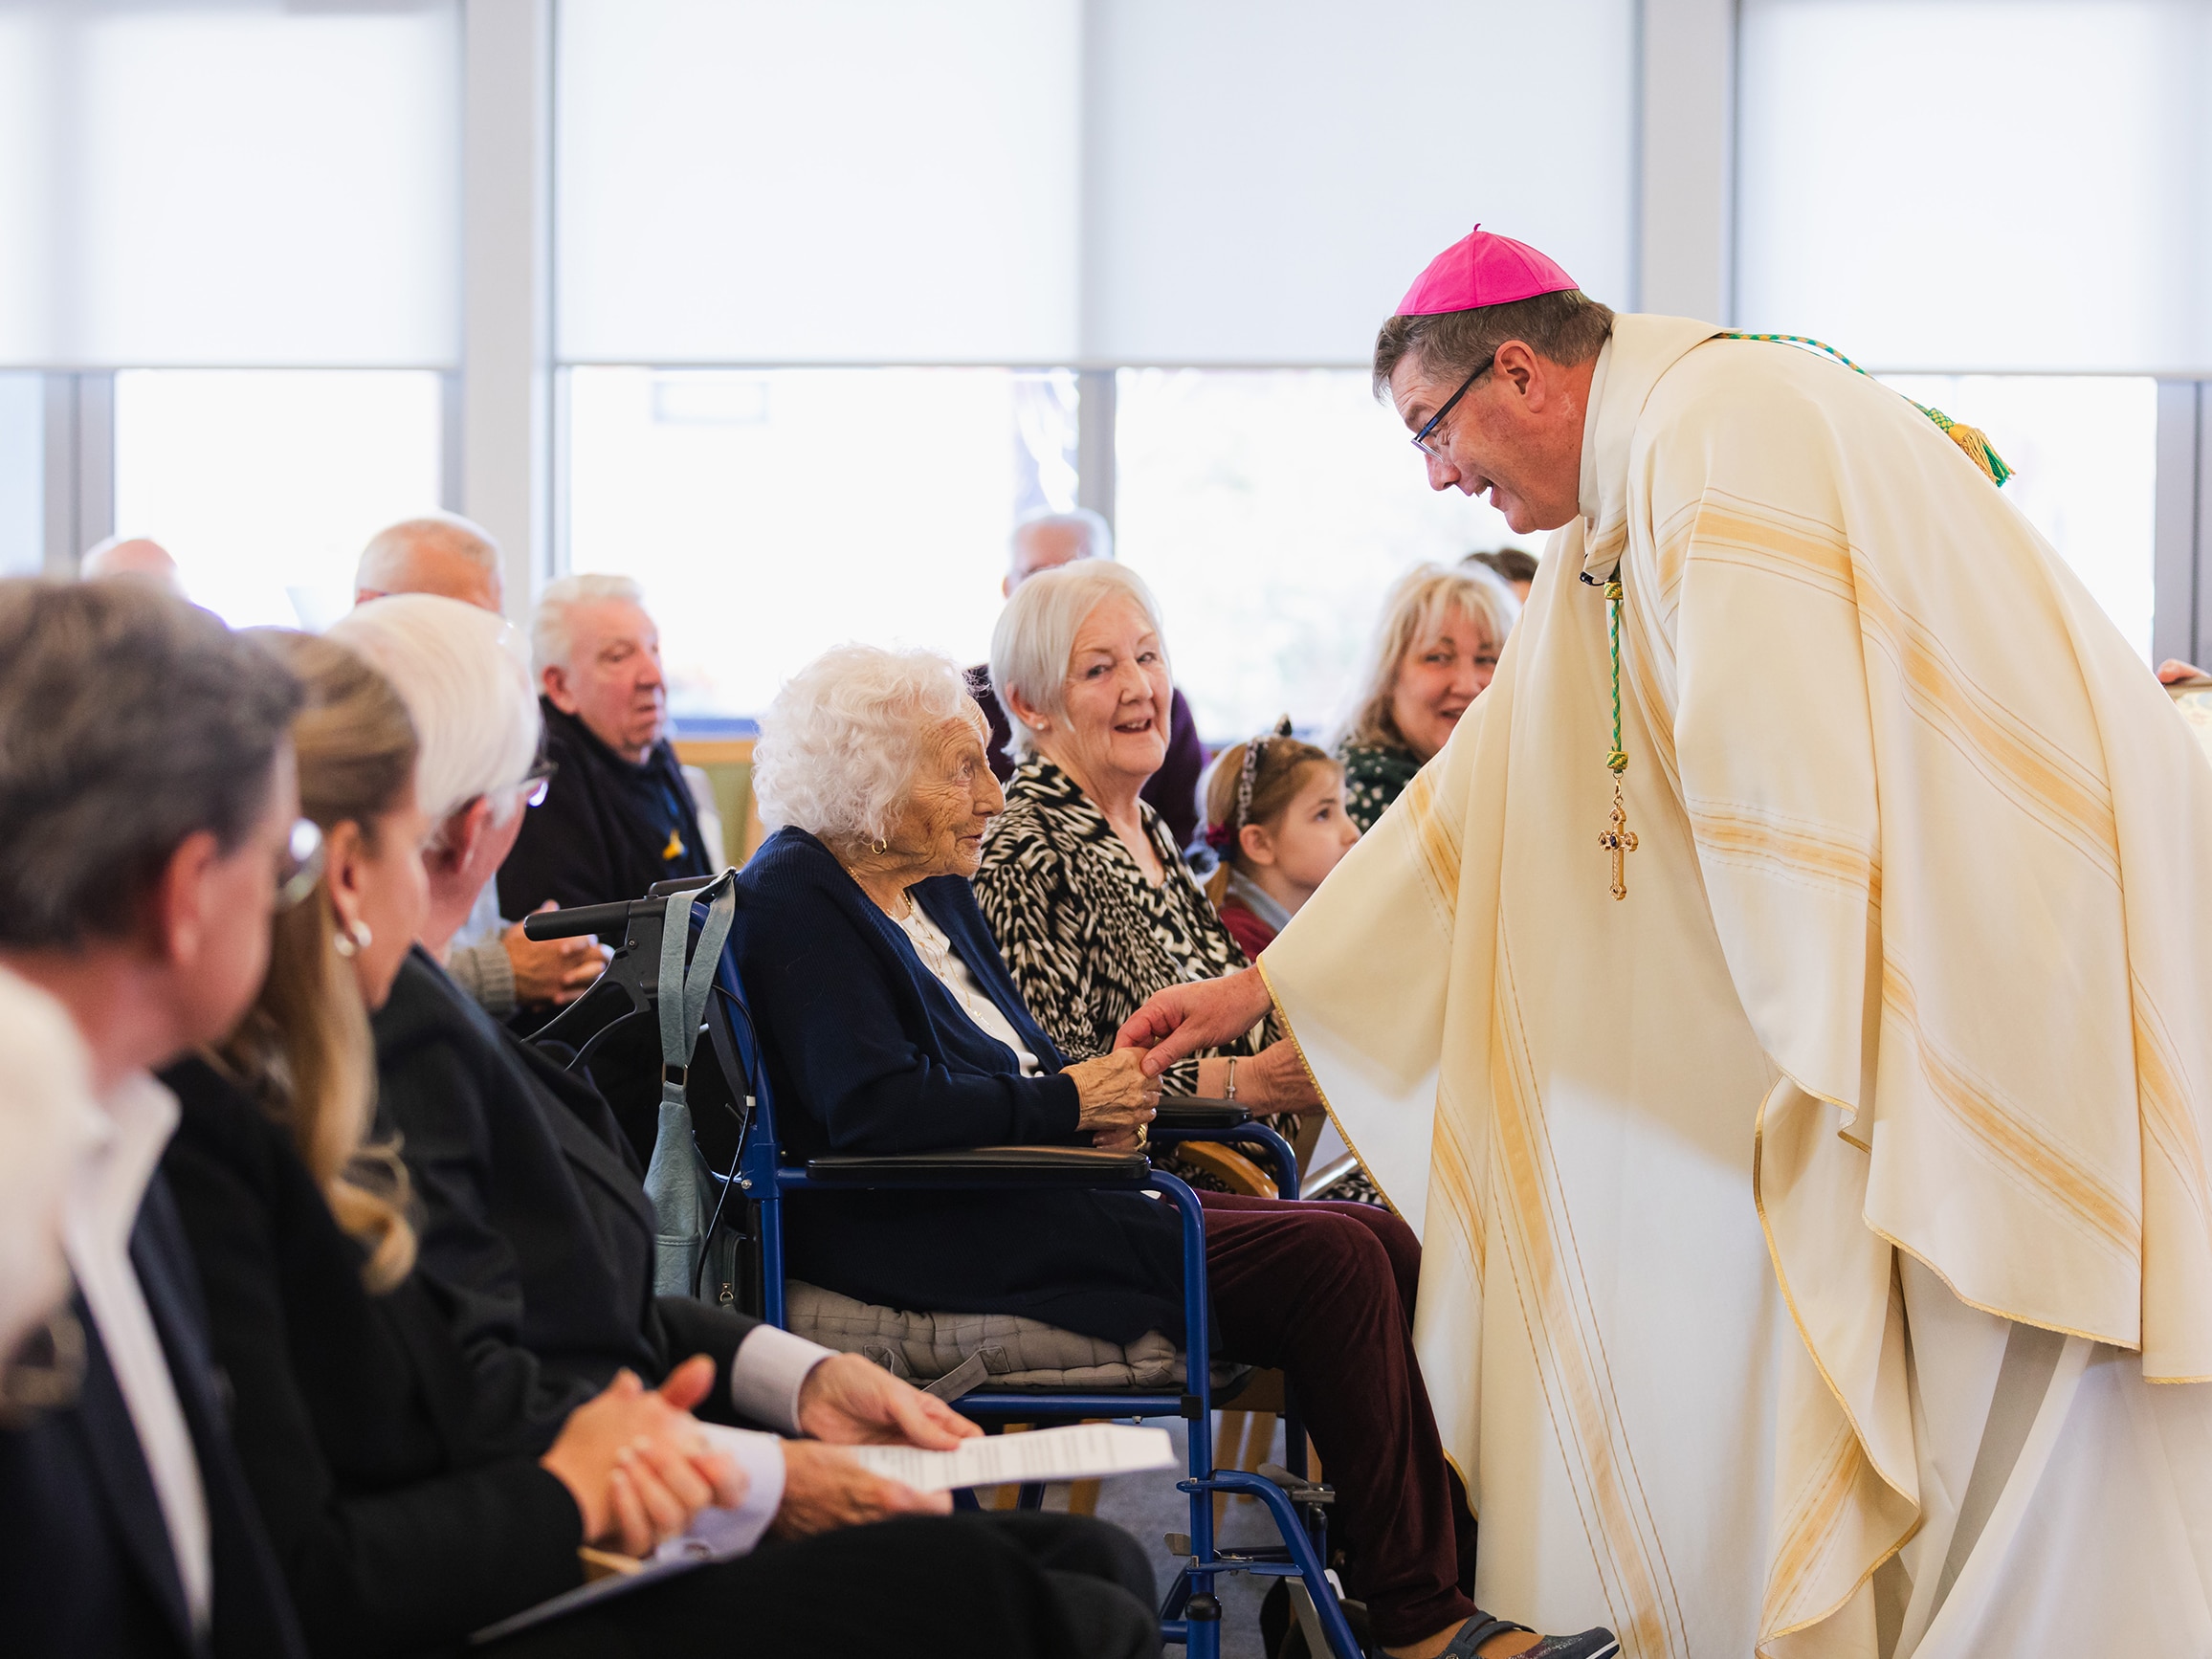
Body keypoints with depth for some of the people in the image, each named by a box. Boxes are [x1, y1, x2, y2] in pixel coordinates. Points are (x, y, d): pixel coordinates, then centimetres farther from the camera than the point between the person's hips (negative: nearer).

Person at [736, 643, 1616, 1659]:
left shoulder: (932, 888, 21)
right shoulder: (798, 901, -8)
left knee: (1380, 1248, -6)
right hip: (936, 1232, -10)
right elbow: (875, 1109, -20)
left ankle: (1466, 1571, -11)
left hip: (1027, 1186, 10)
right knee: (1332, 1263, -20)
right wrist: (1068, 1101, -11)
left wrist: (1103, 1097, 0)